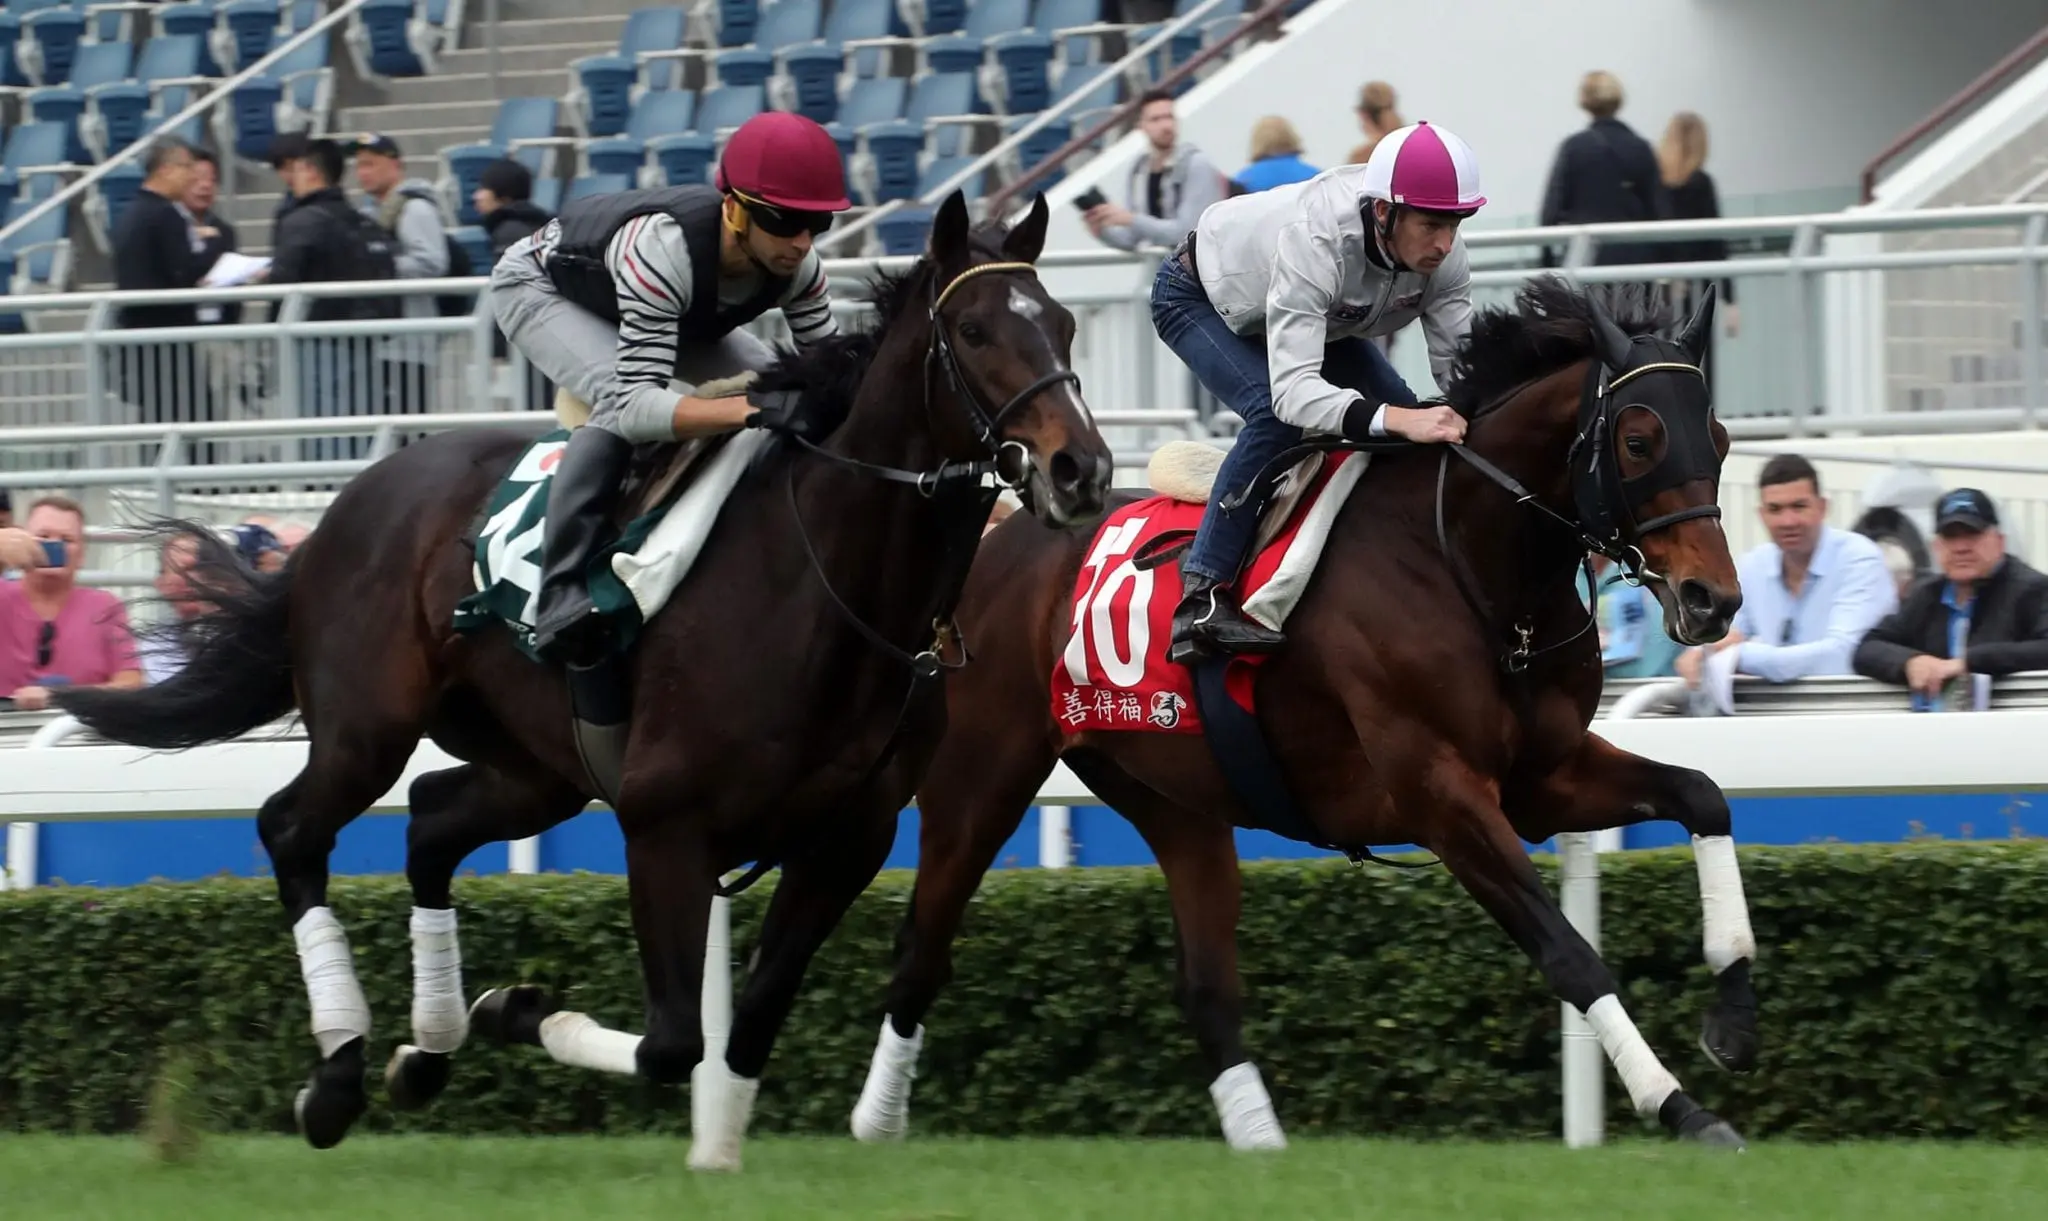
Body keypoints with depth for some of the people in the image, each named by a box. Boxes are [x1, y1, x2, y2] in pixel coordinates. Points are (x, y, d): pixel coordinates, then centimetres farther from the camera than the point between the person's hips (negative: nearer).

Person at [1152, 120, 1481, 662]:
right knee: (1274, 416, -32)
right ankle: (1201, 597, -29)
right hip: (1201, 300, -7)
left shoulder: (1442, 255, -27)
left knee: (1412, 419, -8)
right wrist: (1397, 419, -68)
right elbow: (1292, 389, -54)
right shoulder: (1315, 242, -47)